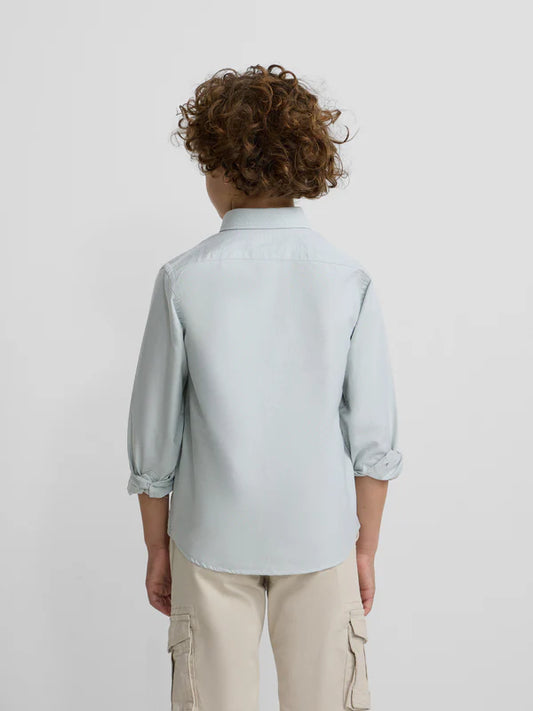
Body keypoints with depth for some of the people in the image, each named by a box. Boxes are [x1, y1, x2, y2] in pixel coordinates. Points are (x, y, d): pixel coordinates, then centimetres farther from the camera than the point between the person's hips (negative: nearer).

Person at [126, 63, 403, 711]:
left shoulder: (183, 280, -12)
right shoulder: (349, 280, -8)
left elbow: (153, 442, -6)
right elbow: (374, 439, -5)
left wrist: (158, 548, 8)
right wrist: (365, 548, 8)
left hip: (212, 540, 0)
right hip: (322, 536, 1)